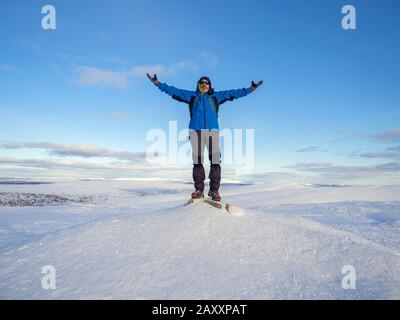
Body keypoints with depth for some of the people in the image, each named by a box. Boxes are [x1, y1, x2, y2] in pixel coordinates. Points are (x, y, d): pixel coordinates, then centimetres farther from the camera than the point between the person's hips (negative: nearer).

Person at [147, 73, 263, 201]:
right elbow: (174, 91, 17)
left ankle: (214, 190, -3)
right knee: (197, 160, -2)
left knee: (215, 160, -9)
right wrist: (158, 84, 12)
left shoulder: (216, 96, 21)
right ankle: (199, 190, 4)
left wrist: (250, 89, 19)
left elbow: (233, 93, 21)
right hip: (196, 131, 0)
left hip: (212, 131, 0)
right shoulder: (191, 95, 20)